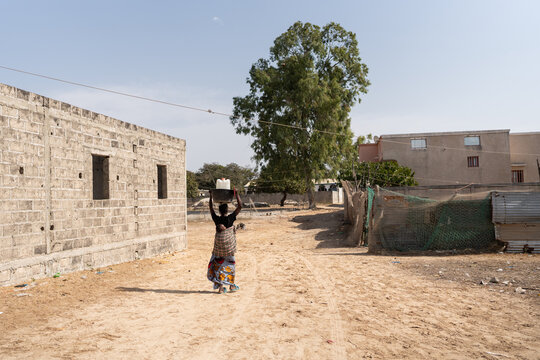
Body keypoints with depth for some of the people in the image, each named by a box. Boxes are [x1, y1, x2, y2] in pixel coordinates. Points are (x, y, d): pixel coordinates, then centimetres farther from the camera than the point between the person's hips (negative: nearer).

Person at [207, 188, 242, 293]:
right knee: (230, 263, 12)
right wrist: (236, 194, -4)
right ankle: (232, 285, 20)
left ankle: (221, 287, 7)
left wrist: (211, 196, 18)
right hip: (229, 244, -2)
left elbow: (211, 208, 11)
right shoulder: (230, 218, -12)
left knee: (218, 263, 10)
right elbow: (240, 206, -10)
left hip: (218, 244, 2)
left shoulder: (216, 219, -5)